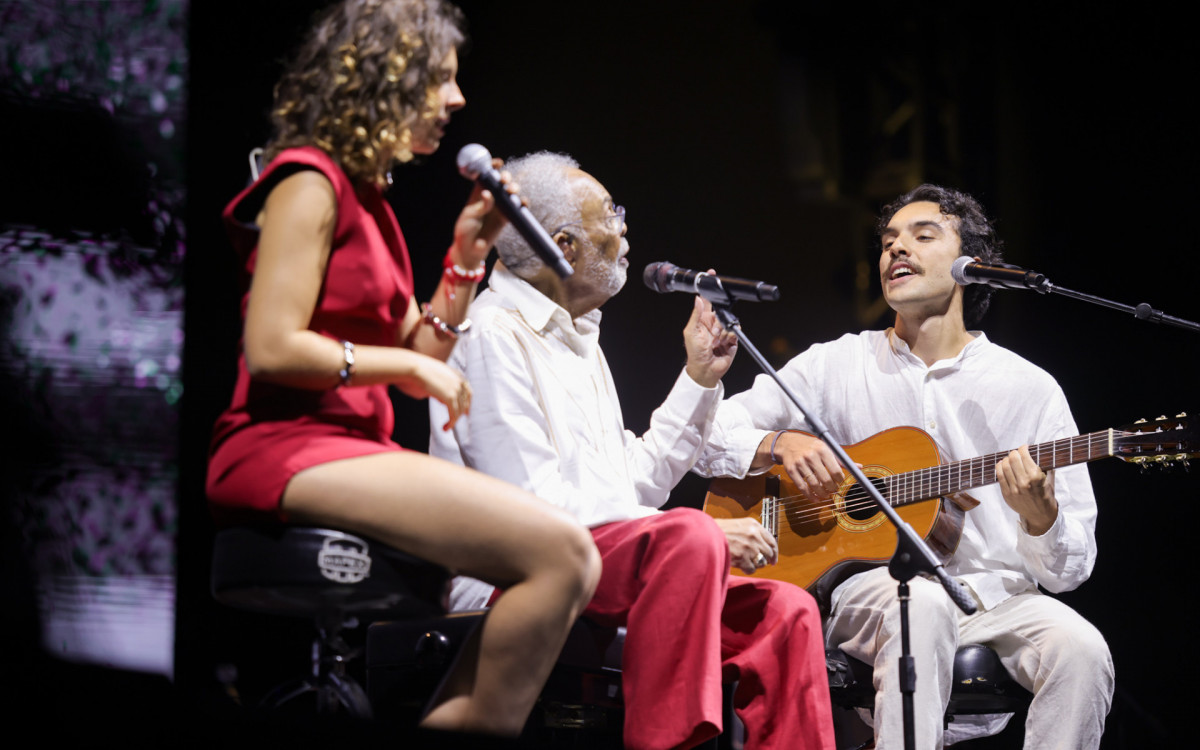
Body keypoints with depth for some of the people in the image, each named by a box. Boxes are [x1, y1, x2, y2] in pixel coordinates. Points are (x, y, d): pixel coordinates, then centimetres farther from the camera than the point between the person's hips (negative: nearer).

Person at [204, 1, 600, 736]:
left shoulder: (367, 195, 23)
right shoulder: (310, 182, -6)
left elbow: (421, 355, 21)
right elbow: (272, 347, -16)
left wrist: (469, 253, 12)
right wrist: (406, 365, -8)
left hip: (353, 446, 10)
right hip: (289, 448, -10)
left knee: (574, 563, -1)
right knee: (559, 551, -22)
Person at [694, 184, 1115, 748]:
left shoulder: (1032, 389, 7)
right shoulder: (837, 364, 10)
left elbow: (1070, 570, 5)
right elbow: (704, 437, 10)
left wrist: (1040, 516, -18)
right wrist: (781, 443, -9)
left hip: (993, 596, 1)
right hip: (865, 585, -1)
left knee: (1081, 649, -31)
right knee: (921, 604, -37)